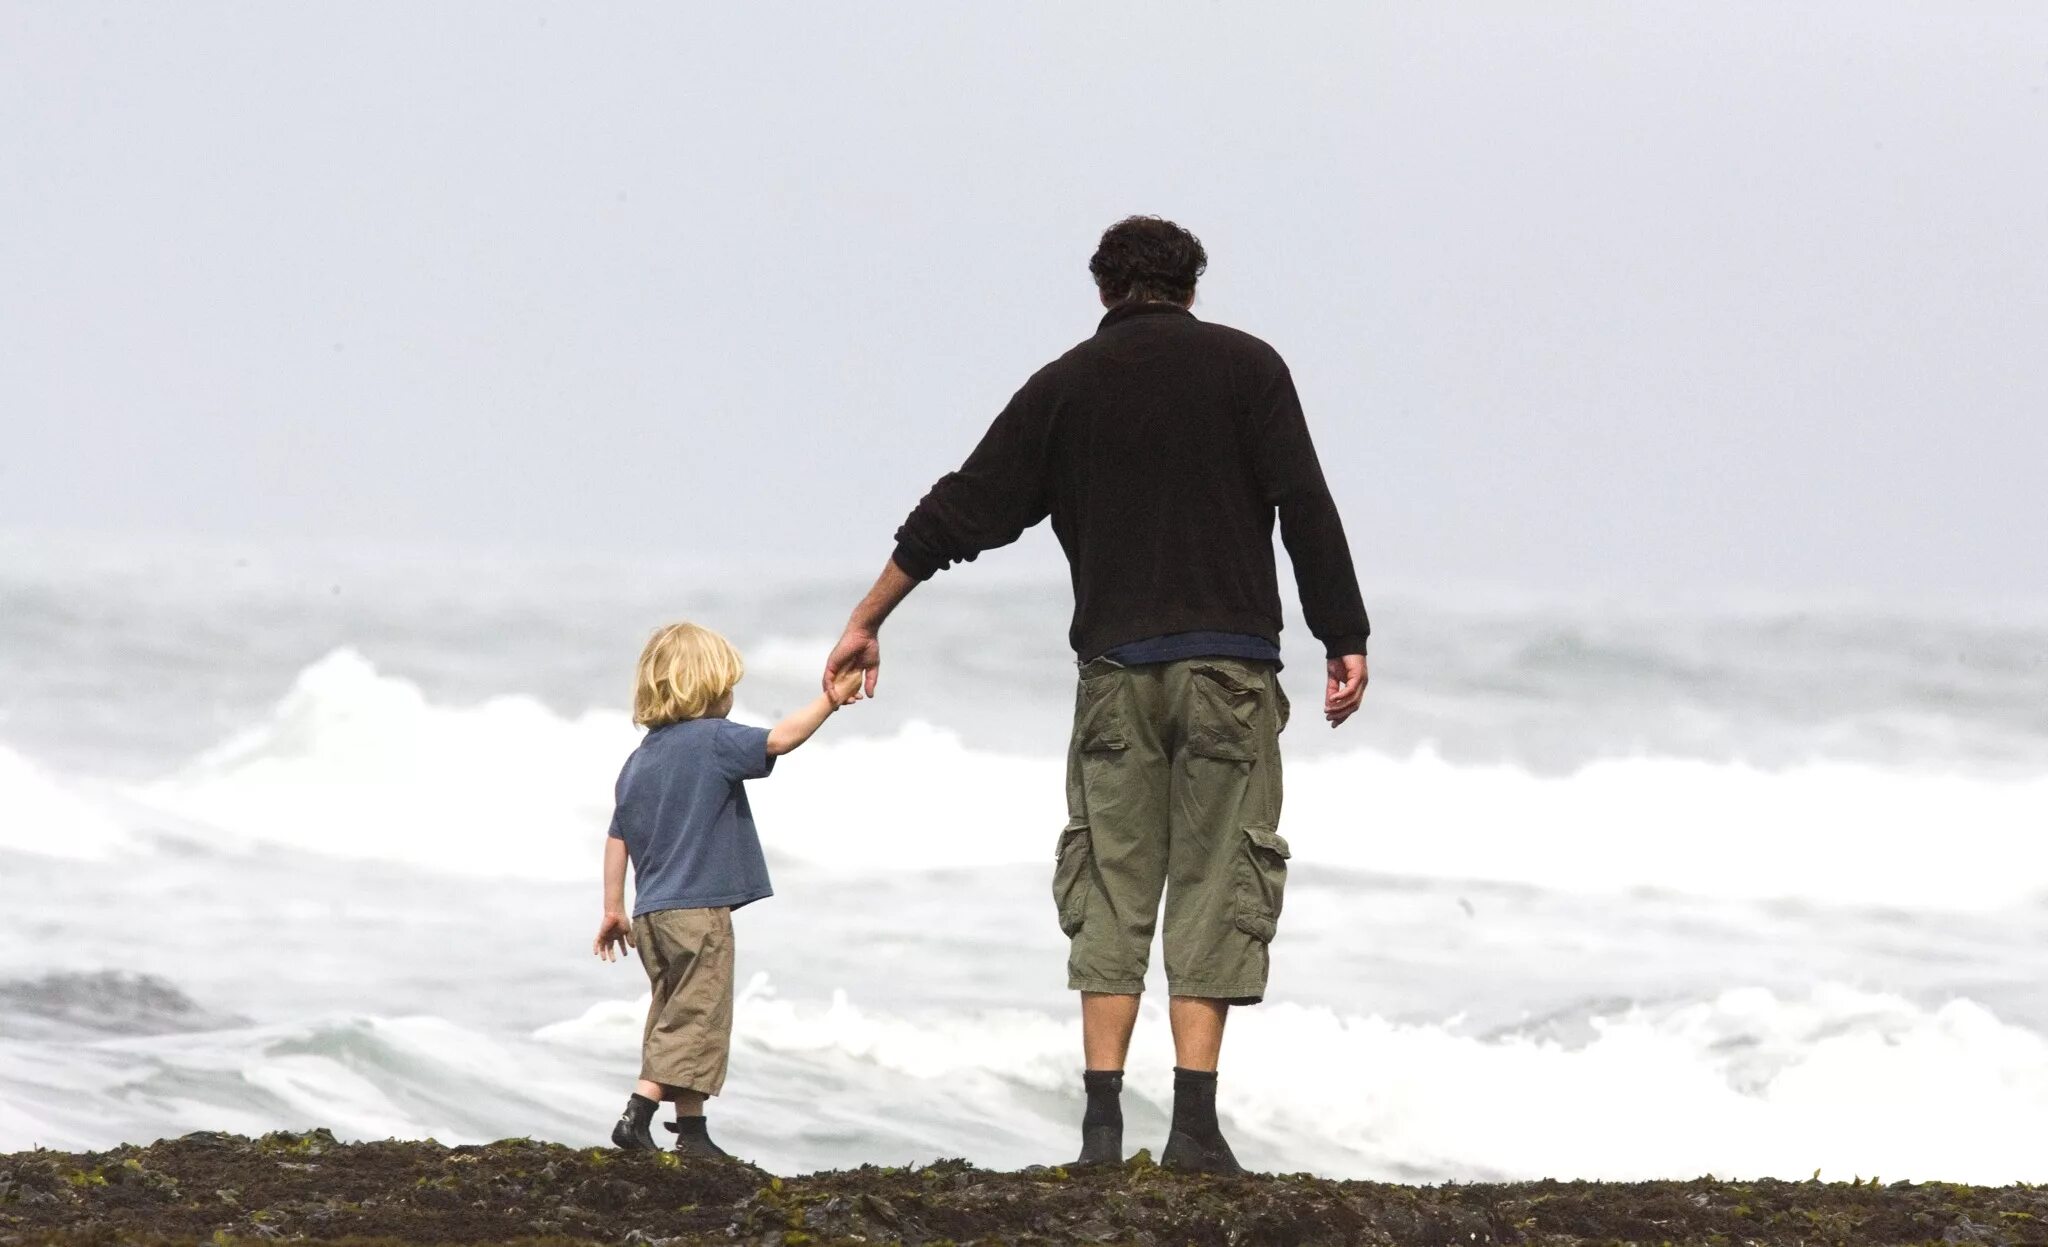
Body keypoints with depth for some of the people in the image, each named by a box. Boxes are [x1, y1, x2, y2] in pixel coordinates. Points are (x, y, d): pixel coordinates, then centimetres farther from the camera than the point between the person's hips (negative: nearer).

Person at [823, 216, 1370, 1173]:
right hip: (1228, 664, -2)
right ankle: (1193, 1125, -9)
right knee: (1215, 888, 0)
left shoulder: (1065, 386, 9)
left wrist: (867, 620, 19)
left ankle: (1102, 1122, -4)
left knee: (1109, 889, 5)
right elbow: (1307, 509, -4)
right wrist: (1344, 642, 0)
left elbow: (963, 511, 11)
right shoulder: (1245, 367, 4)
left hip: (1115, 670, 2)